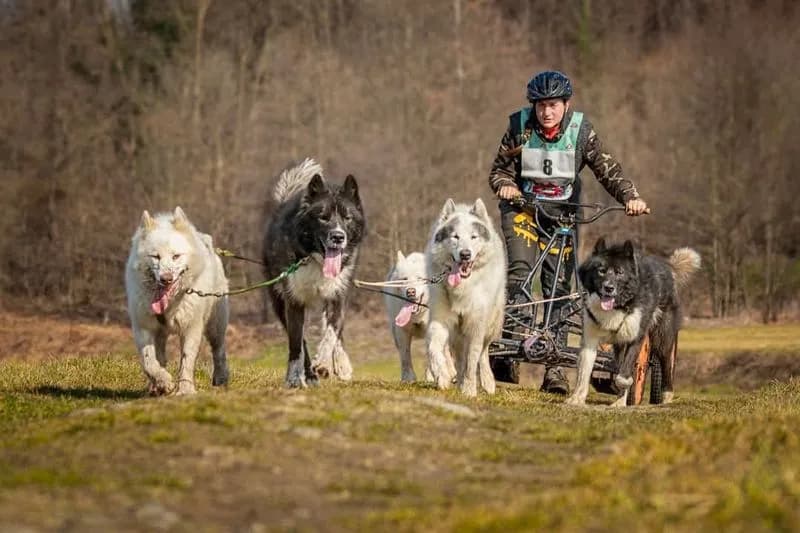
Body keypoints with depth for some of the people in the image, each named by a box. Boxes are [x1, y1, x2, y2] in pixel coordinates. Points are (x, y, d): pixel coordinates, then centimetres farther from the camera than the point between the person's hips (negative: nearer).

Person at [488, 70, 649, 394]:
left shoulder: (581, 131, -11)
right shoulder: (519, 128, -11)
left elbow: (607, 169, -14)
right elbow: (499, 170, -6)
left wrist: (630, 197, -30)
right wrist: (505, 186, -29)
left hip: (563, 212, 1)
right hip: (523, 206, 0)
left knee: (558, 287, -4)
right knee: (521, 269, -23)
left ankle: (554, 366, -1)